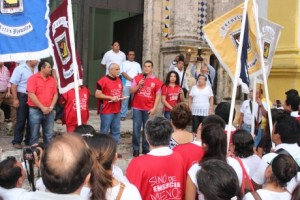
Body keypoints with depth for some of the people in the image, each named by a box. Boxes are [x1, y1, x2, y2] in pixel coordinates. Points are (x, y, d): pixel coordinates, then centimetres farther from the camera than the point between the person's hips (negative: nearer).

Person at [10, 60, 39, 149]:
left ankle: (29, 140, 22)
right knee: (21, 120, 0)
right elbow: (13, 84, -8)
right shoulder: (20, 69, -6)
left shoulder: (37, 69, 7)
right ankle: (16, 141, 9)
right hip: (23, 97, -4)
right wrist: (15, 99, -12)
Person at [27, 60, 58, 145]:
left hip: (49, 111, 5)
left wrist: (51, 107, -4)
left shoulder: (52, 80, 11)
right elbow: (31, 95, -13)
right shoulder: (33, 78, -5)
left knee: (49, 135, 8)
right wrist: (42, 107, -14)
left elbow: (55, 94, 11)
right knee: (34, 135, 2)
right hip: (35, 111, -5)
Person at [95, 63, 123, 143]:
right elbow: (97, 94, -14)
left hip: (117, 110, 7)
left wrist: (120, 97, 2)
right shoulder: (103, 80, -12)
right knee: (104, 131, 1)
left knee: (116, 130, 13)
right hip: (106, 110, -7)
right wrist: (111, 98, -18)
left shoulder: (119, 80, 11)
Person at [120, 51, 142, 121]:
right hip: (127, 84, -3)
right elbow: (123, 73, -3)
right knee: (125, 100, -6)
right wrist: (131, 79, -14)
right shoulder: (125, 63, 9)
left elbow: (140, 74, 14)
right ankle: (123, 115, -3)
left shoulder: (137, 64, 21)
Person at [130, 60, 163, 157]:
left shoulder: (156, 81, 1)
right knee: (136, 129, 1)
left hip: (148, 109, 0)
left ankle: (146, 149, 17)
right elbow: (131, 91, 4)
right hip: (137, 108, 1)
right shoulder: (137, 78, 4)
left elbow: (158, 96, 2)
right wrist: (139, 85, -13)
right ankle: (136, 149, 10)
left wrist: (154, 108, -5)